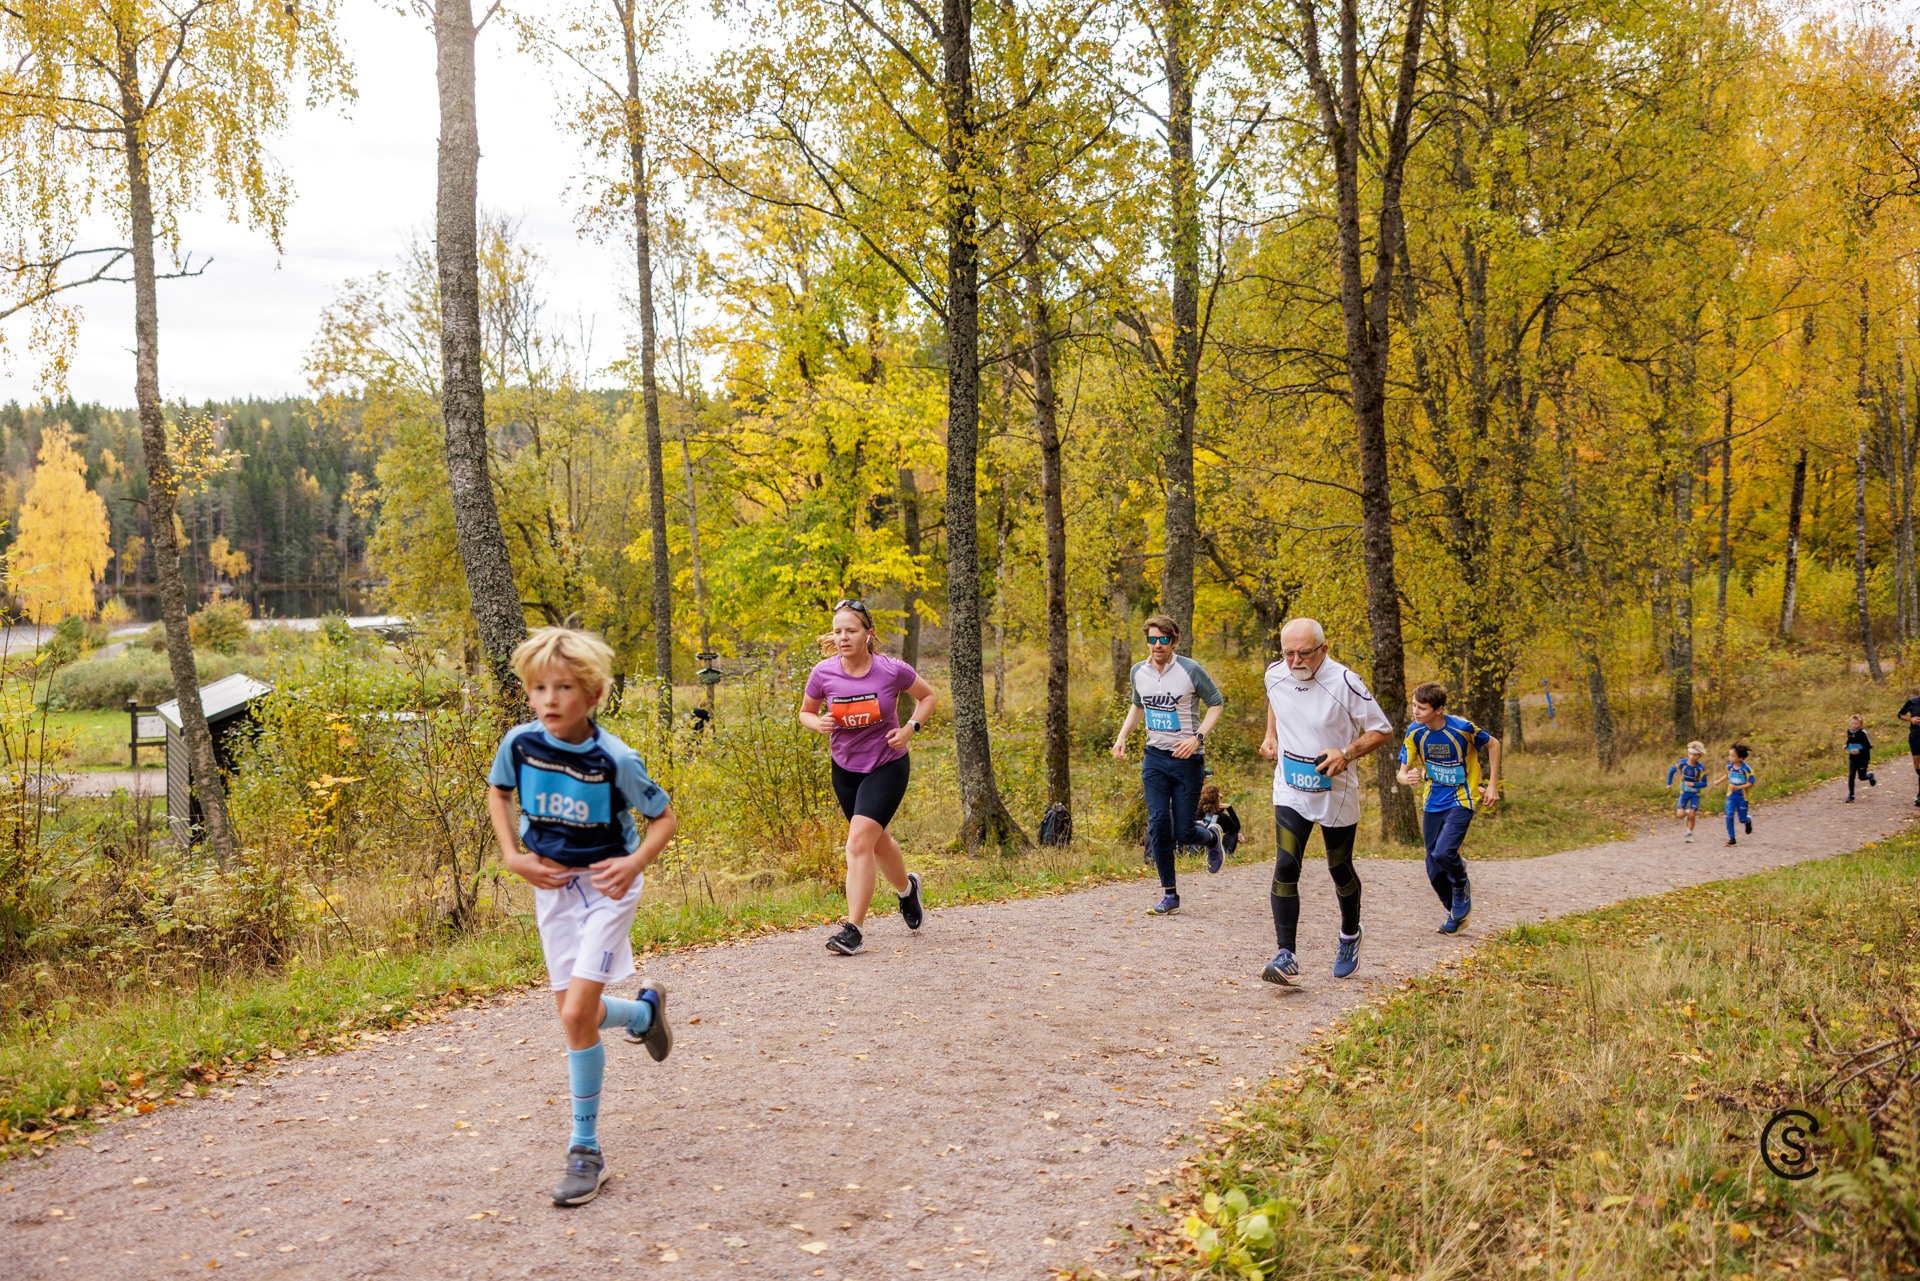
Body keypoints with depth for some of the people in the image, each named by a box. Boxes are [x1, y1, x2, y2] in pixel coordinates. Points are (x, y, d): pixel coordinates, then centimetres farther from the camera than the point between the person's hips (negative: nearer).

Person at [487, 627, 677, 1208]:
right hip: (551, 884, 5)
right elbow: (498, 792, 11)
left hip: (606, 884, -5)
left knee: (577, 1015, -13)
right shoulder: (520, 742, -10)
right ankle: (645, 1008, 41)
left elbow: (664, 818, -8)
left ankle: (586, 1149, 2)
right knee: (575, 1016, 7)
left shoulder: (615, 759, -21)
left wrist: (635, 863, -24)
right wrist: (513, 856, -2)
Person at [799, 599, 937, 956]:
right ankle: (906, 887, 50)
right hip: (845, 768, 4)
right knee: (877, 841, 19)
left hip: (888, 766, -4)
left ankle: (853, 930, -13)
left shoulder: (892, 670, -16)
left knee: (859, 842, -18)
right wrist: (818, 723, -17)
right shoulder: (823, 673, -12)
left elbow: (928, 696, 3)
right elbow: (806, 711, 6)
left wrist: (910, 728, -12)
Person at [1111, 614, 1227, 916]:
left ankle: (1212, 837, 36)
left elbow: (1216, 703, -2)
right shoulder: (1139, 672, 4)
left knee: (1184, 832, -2)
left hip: (1187, 758, -4)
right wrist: (1122, 736, 8)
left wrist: (1197, 737, -15)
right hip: (1154, 757, 4)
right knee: (1158, 824, -7)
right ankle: (1169, 895, 4)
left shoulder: (1191, 670, -11)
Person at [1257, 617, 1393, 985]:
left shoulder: (1344, 682, -18)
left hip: (1336, 793, -2)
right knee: (1285, 867, -14)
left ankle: (1350, 936, 40)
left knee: (1340, 869, 12)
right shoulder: (1275, 675, -4)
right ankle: (1286, 956, -14)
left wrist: (1346, 754, -24)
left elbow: (1382, 729, -10)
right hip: (1290, 792, 2)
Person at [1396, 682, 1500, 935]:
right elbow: (1402, 772, -4)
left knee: (1443, 853, -24)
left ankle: (1462, 885, 10)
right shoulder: (1415, 732, -9)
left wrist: (1492, 785, -2)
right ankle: (1457, 913, 30)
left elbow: (1493, 744, -1)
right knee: (1434, 870, 6)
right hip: (1432, 804, 4)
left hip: (1461, 801, -4)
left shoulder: (1462, 728, -19)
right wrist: (1405, 778, -30)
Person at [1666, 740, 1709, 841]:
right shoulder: (1681, 763, -13)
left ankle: (1689, 834, 20)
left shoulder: (1700, 768, -18)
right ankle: (1688, 813, 25)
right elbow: (1671, 771, 6)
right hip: (1684, 792, 1)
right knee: (1680, 814, -11)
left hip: (1695, 794, -1)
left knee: (1692, 815, -2)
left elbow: (1704, 783, -13)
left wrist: (1693, 784, -27)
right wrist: (1669, 783, 6)